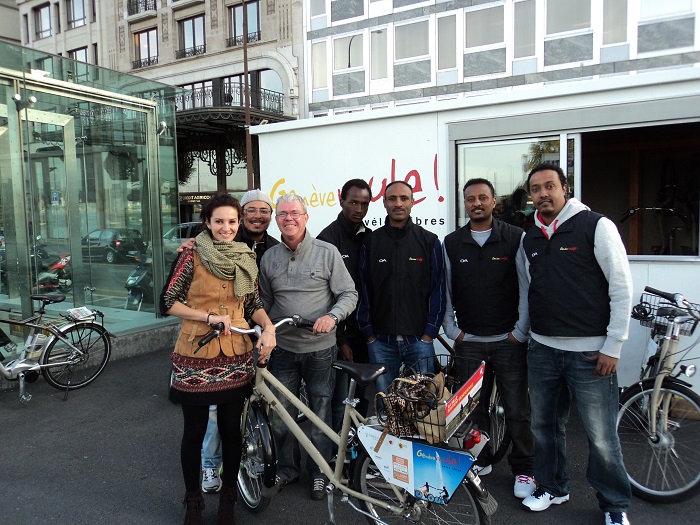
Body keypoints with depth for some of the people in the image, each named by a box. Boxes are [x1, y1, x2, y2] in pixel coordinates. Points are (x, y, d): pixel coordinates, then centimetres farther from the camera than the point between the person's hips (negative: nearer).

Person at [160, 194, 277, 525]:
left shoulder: (247, 259, 5)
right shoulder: (191, 257, -7)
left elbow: (253, 304, 9)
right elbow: (167, 302, -7)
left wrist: (268, 327, -10)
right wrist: (209, 317, -16)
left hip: (236, 358, 3)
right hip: (196, 357, -3)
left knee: (231, 430, 13)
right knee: (194, 432, 11)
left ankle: (228, 498, 34)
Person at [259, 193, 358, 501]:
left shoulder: (327, 252, -5)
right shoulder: (269, 258, 6)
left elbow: (349, 294, -4)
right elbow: (265, 303, 15)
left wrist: (332, 316, -21)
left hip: (319, 349, -3)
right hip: (282, 349, 3)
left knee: (321, 415, 8)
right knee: (280, 415, 9)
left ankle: (320, 473, 28)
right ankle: (286, 469, 32)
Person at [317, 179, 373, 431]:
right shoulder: (328, 238, -8)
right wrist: (340, 339, -12)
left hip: (366, 332, 6)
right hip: (341, 334, -5)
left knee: (365, 397, 14)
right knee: (339, 401, -1)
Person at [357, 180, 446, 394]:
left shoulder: (429, 241, 2)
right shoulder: (371, 242, 4)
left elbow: (438, 290, 1)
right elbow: (363, 290, 4)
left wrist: (429, 333, -4)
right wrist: (369, 334, 0)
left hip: (419, 339, -1)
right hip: (380, 341, 1)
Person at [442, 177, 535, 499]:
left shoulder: (516, 238, -2)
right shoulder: (451, 243, 6)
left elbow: (527, 287, -3)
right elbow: (444, 291, 8)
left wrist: (520, 332, -5)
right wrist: (452, 330, 3)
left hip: (509, 341, -2)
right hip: (468, 341, 2)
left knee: (516, 409, 4)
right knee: (473, 406, 11)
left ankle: (523, 469, 21)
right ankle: (479, 460, 30)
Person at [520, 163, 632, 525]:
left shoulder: (596, 226, -6)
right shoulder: (530, 238, 10)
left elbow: (622, 287, -8)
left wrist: (613, 347, -9)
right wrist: (524, 334, 13)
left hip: (590, 352, -5)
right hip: (542, 349, 5)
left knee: (601, 436, 2)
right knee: (545, 425, 15)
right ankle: (552, 487, 35)